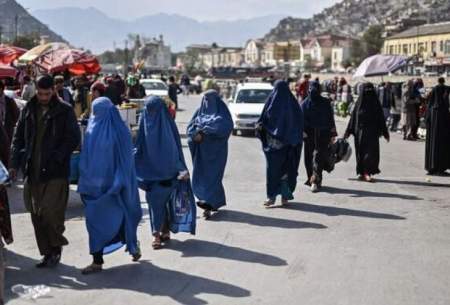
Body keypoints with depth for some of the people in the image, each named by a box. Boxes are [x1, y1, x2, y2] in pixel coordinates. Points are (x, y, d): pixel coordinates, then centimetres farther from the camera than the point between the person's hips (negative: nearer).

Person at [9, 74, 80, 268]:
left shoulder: (64, 111, -1)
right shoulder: (28, 110, 11)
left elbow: (73, 138, -3)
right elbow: (18, 138, 14)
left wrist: (57, 158, -13)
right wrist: (15, 164, 5)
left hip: (56, 172, -5)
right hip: (33, 172, 5)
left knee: (50, 213, -11)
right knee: (36, 215, 8)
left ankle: (56, 246, 14)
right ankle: (47, 252, 20)